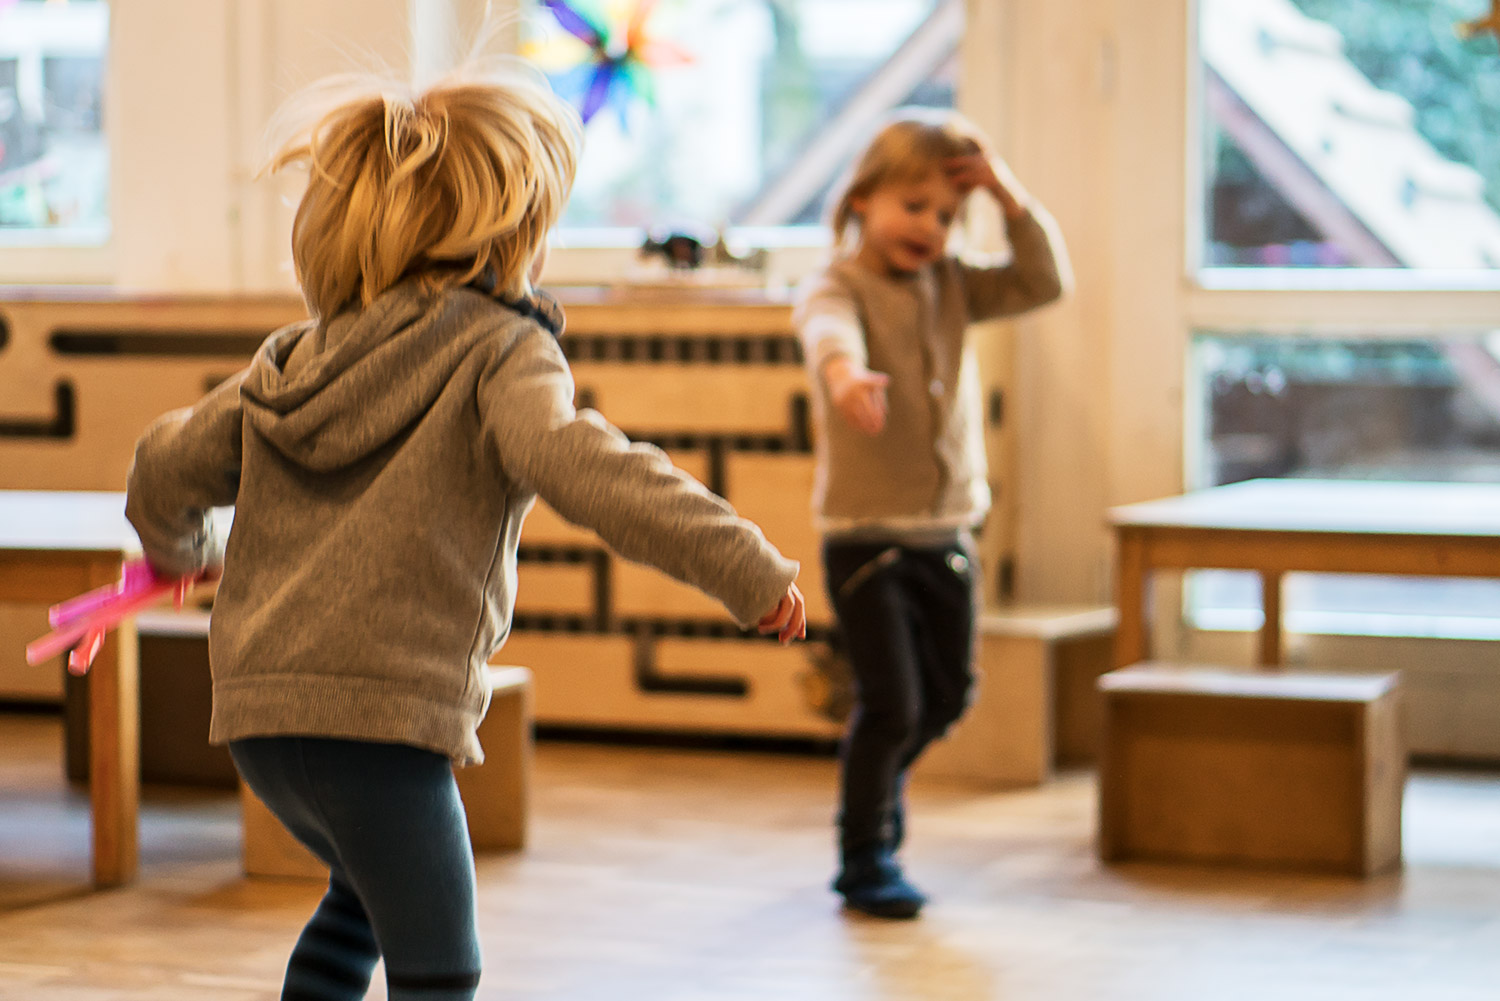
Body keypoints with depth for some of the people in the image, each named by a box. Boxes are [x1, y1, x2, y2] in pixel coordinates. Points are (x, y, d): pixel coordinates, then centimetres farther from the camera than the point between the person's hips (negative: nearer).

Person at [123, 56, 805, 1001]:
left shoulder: (300, 355, 15)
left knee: (369, 889, 32)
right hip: (380, 709, -8)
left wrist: (178, 550, 42)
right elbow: (572, 461, -26)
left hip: (259, 706, 8)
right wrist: (746, 568, -30)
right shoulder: (502, 352, -6)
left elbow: (167, 469, 18)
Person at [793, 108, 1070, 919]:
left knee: (946, 697, 17)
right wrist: (844, 371, -60)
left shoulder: (949, 286, 8)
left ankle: (878, 782, 46)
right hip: (865, 536, -7)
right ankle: (864, 858, 11)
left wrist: (1009, 197, -9)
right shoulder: (838, 287, -13)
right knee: (890, 702, -7)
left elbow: (1041, 282, 2)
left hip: (946, 532, 7)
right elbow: (828, 329, -37)